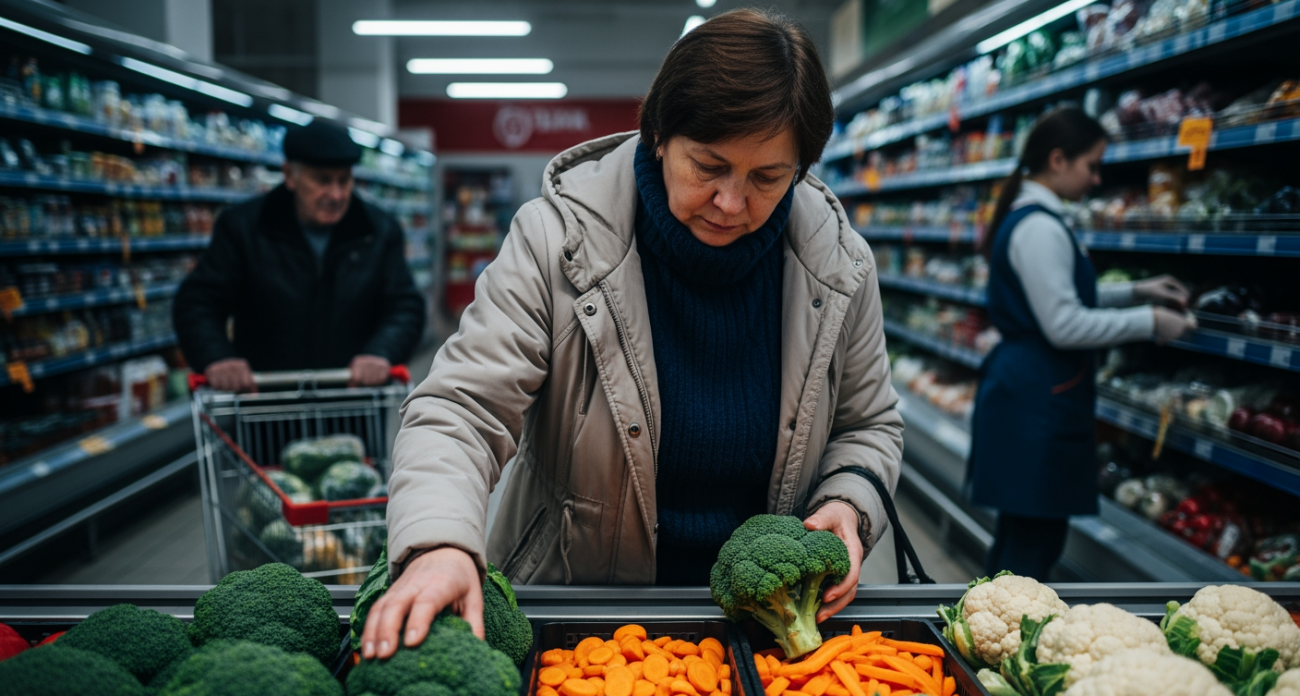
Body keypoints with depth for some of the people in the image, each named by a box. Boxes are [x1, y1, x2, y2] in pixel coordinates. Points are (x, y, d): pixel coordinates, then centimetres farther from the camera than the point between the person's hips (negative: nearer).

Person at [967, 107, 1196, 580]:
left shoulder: (1028, 218, 14)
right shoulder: (1040, 228, -18)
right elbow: (1064, 326, -20)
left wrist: (1135, 290, 16)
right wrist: (1148, 322, -11)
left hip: (1023, 392, 11)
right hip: (1037, 399, -11)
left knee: (1020, 534, 19)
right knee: (1034, 539, -2)